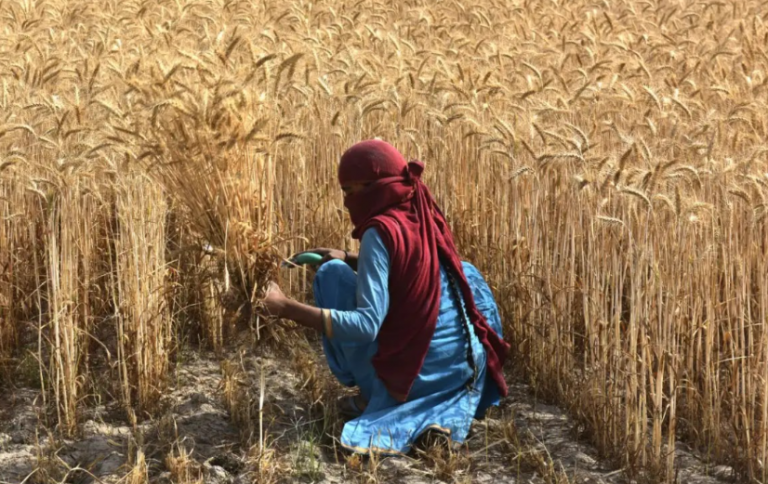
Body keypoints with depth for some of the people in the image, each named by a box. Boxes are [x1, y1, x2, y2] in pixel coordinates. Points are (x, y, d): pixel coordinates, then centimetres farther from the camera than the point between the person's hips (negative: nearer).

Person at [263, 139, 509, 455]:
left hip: (411, 375, -7)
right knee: (465, 274, 33)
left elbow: (367, 325, -23)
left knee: (332, 273, 3)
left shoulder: (380, 231, -16)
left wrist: (287, 308, -21)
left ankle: (372, 395, 6)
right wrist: (352, 260, 22)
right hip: (464, 366, 7)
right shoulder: (426, 217, 6)